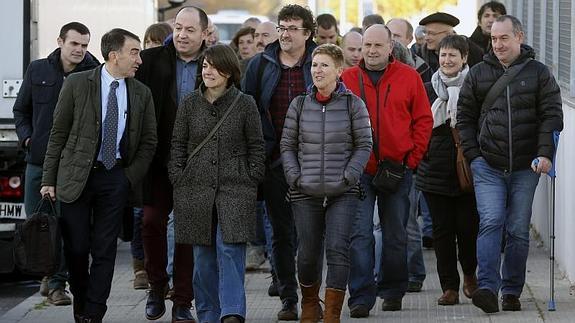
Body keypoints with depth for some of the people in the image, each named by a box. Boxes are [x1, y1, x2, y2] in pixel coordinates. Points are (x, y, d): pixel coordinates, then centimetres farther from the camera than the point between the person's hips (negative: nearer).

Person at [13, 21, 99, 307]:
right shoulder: (38, 70, 7)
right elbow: (21, 109, 16)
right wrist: (26, 136, 2)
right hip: (39, 159, 3)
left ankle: (56, 283, 4)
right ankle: (49, 272, 27)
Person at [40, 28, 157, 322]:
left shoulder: (141, 94, 5)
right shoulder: (77, 84, -3)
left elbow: (149, 142, 12)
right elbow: (58, 133, 0)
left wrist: (130, 177, 0)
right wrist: (48, 179, -3)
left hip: (115, 177, 2)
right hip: (75, 176, -2)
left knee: (104, 250, 0)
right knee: (76, 247, 1)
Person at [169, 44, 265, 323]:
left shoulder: (245, 104, 2)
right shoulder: (190, 104, 8)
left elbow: (256, 147, 6)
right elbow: (178, 145, 12)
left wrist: (252, 180, -1)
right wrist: (178, 179, 4)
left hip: (235, 189, -3)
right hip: (196, 189, 3)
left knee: (231, 251, -14)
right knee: (203, 256, 6)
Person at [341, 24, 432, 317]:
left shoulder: (409, 78, 2)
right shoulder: (347, 79, 2)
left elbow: (423, 119, 4)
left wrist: (412, 158, -3)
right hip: (358, 171, -1)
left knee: (396, 235, 11)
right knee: (360, 234, -6)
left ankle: (393, 292, 24)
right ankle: (361, 297, -5)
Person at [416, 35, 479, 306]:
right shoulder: (429, 90, 7)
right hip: (436, 169, 2)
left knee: (467, 225, -4)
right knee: (442, 228, 1)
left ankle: (470, 274, 23)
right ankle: (449, 287, 7)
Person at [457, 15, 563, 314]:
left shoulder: (539, 73, 4)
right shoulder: (478, 74, 7)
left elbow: (552, 116, 1)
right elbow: (465, 117, 11)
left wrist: (545, 154, -11)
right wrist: (473, 155, 1)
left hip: (525, 168, 0)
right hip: (487, 166, 0)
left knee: (518, 231, 4)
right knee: (491, 222, -14)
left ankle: (512, 292, 13)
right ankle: (487, 289, -19)